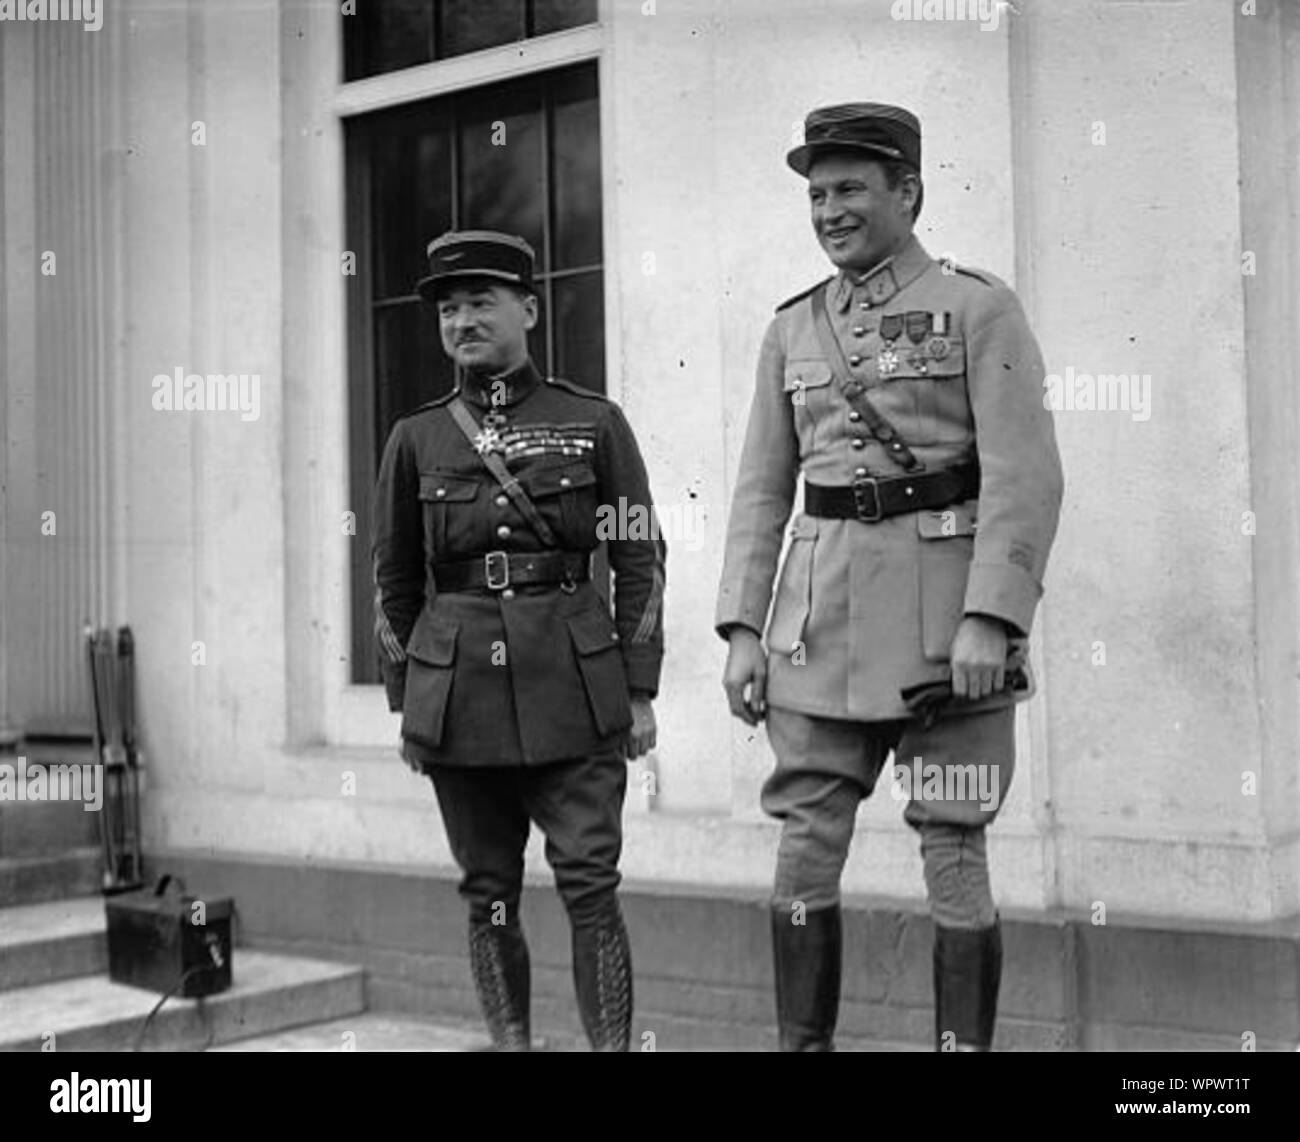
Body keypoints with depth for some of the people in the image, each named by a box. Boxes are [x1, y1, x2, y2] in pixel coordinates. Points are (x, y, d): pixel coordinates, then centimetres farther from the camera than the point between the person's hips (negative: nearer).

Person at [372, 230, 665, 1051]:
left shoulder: (594, 423, 2)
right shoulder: (417, 439, 7)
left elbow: (640, 562, 3)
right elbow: (396, 582, 12)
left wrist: (640, 691, -1)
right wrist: (405, 703, 9)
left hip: (574, 688, -2)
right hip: (457, 689, 2)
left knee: (590, 885, -4)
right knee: (489, 895, 8)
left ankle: (613, 1045, 2)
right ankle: (510, 1042, 19)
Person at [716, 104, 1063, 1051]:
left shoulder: (979, 308, -1)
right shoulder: (792, 329, 13)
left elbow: (1025, 475, -9)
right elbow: (762, 491, 13)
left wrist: (990, 618, -18)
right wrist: (742, 628, 5)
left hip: (943, 615, -4)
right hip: (821, 618, 4)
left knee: (954, 855, 2)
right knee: (804, 853, 4)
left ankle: (967, 1041, 14)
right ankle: (803, 1043, 16)